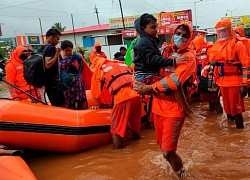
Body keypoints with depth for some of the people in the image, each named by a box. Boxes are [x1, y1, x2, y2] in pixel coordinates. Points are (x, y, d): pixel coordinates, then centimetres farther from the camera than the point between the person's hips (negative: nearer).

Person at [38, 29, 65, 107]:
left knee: (54, 105, 15)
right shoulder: (51, 48, -12)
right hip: (53, 81, -10)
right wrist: (57, 54, -19)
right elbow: (47, 65, -23)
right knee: (61, 106, -10)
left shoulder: (40, 49, 14)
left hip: (46, 81, 10)